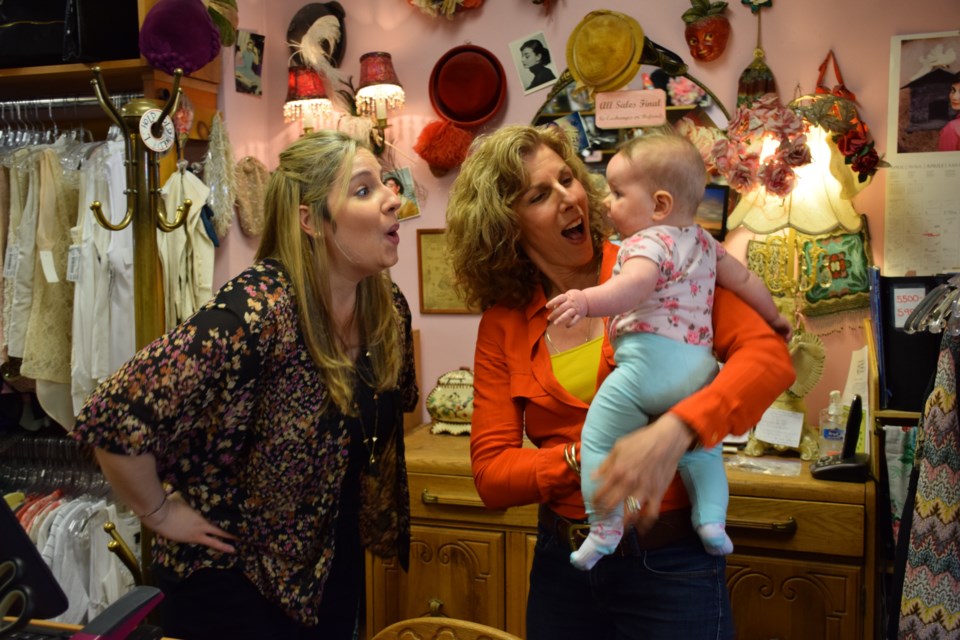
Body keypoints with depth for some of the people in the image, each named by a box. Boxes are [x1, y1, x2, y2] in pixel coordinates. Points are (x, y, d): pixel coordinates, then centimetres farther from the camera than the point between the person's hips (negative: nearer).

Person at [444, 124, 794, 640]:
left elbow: (769, 356, -18)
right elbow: (490, 473, -4)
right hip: (561, 564, 3)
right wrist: (583, 460, -20)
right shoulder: (501, 325, 0)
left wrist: (673, 432, -32)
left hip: (670, 562, -2)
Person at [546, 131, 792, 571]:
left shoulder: (646, 242, -3)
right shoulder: (703, 242, 23)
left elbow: (637, 285, -25)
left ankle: (605, 529, -1)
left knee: (598, 439, 1)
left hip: (649, 357, -8)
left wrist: (588, 301, -41)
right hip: (700, 364, 8)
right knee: (701, 447, 25)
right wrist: (774, 319, 47)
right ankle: (712, 518, 13)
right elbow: (745, 280, 32)